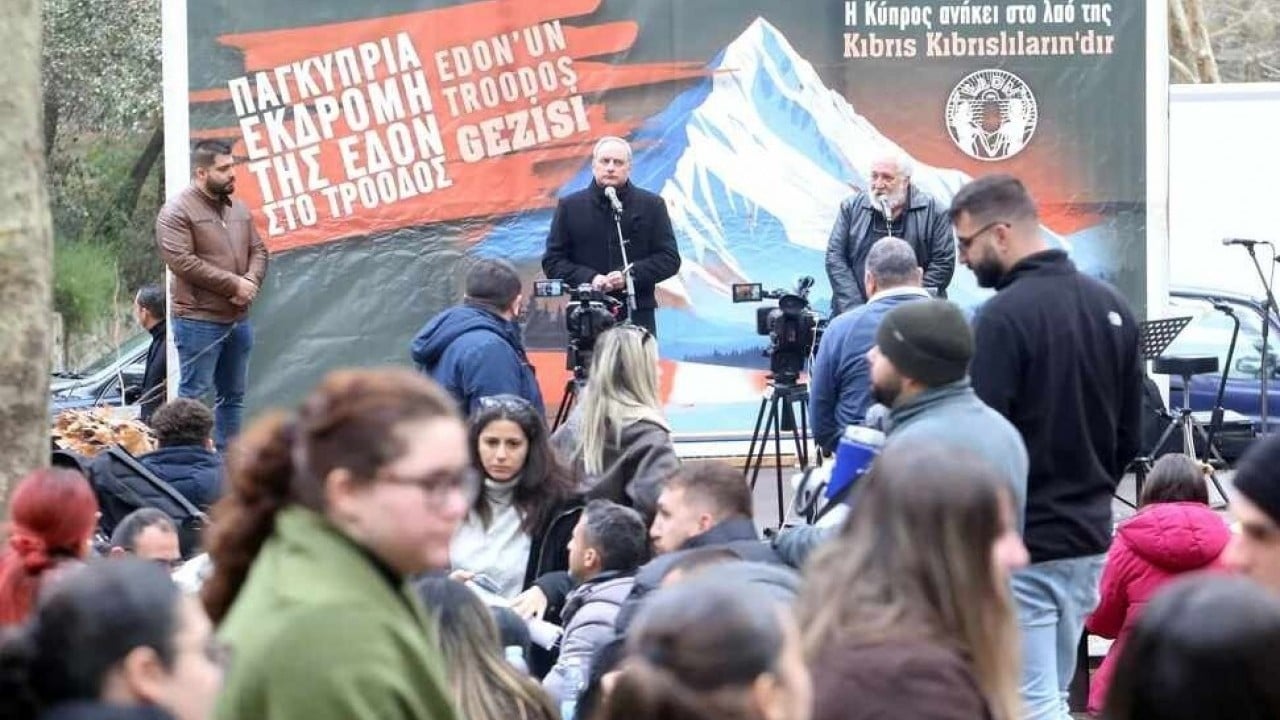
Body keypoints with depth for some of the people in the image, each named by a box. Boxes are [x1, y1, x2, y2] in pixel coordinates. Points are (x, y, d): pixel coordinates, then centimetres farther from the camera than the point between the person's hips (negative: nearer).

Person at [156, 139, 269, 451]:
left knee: (232, 395, 13)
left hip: (238, 318, 8)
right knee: (193, 394, -6)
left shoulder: (239, 209, 14)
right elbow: (182, 261, -18)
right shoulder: (177, 211, -10)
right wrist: (233, 284, -16)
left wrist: (251, 282, -8)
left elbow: (258, 250, 15)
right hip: (199, 320, -8)